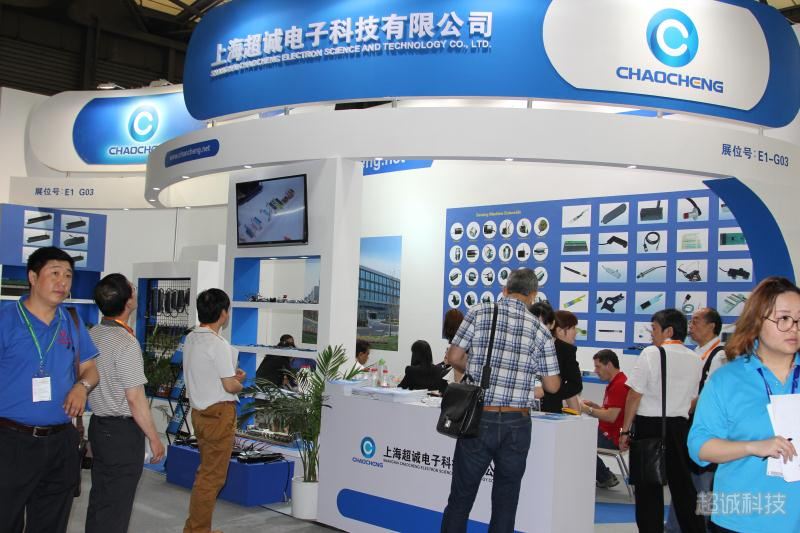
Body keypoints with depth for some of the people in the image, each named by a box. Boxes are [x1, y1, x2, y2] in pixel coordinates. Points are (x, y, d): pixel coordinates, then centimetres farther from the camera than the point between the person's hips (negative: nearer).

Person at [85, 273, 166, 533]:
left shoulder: (92, 335, 4)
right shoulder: (127, 343, -21)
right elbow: (135, 398, -19)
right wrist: (154, 438, -10)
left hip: (97, 424, 8)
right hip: (123, 431, -8)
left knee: (99, 499, 18)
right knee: (116, 507, 1)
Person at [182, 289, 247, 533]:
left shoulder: (190, 339, 7)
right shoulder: (218, 344, -19)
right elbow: (230, 386, -18)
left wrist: (231, 375, 10)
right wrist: (239, 383, 3)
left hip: (199, 411, 9)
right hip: (219, 413, -9)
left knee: (205, 472, 19)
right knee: (212, 477, 2)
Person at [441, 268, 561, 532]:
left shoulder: (479, 312, -1)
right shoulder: (540, 330, 2)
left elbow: (453, 357, 1)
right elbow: (552, 386, 5)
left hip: (479, 419, 0)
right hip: (516, 424, 1)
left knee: (461, 497, 9)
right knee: (505, 501, 12)